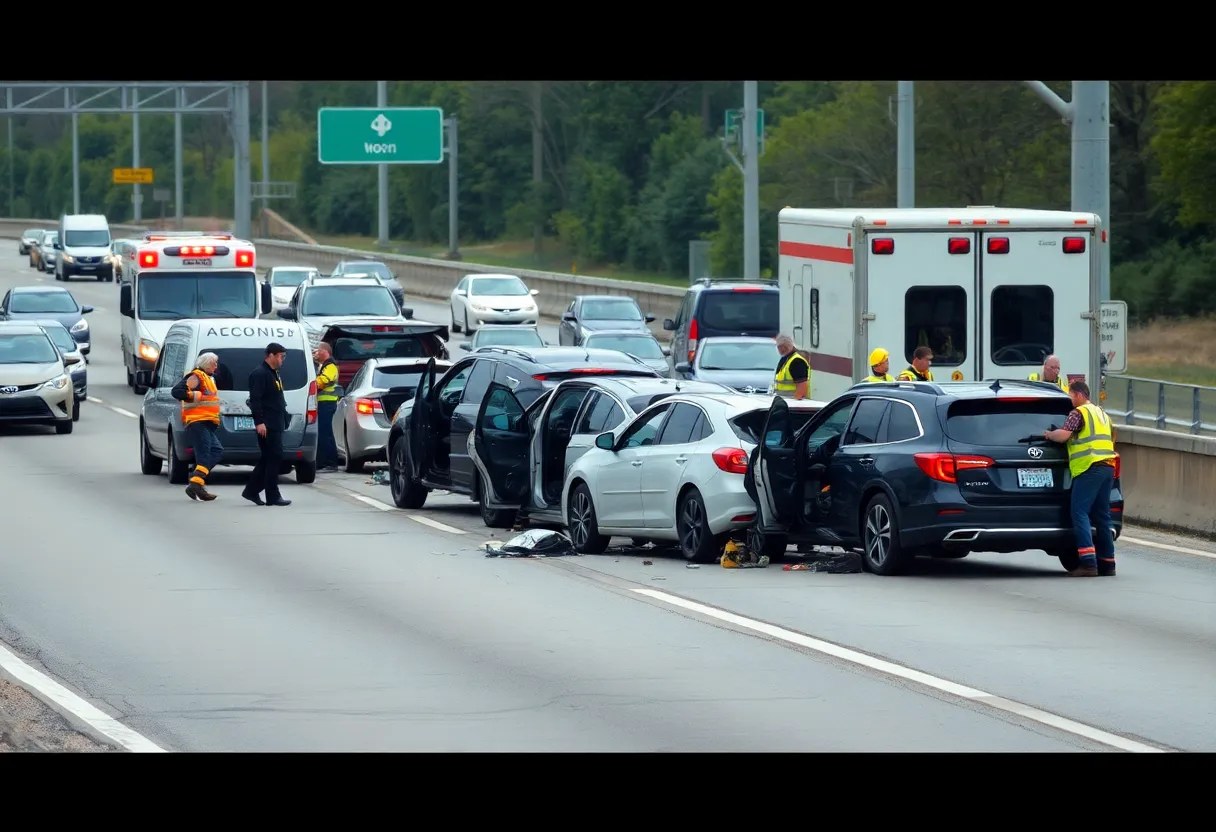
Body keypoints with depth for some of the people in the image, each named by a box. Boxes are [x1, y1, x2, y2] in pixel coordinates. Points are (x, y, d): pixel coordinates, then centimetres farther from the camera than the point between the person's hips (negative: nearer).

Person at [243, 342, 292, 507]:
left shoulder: (274, 374, 20)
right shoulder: (259, 374, -12)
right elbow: (255, 399, -20)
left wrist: (283, 421, 24)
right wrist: (259, 422, -26)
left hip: (276, 425, 10)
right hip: (267, 425, -10)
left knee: (268, 459, 12)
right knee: (274, 458, -9)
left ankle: (251, 491, 17)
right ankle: (273, 496, -7)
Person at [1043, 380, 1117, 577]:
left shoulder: (1079, 413, -3)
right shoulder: (1101, 413, 25)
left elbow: (1063, 435, -16)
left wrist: (1048, 434, 4)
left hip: (1089, 468, -9)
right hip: (1107, 467, 9)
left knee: (1080, 513, -11)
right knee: (1101, 516, 12)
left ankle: (1088, 562, -23)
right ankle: (1107, 563, 13)